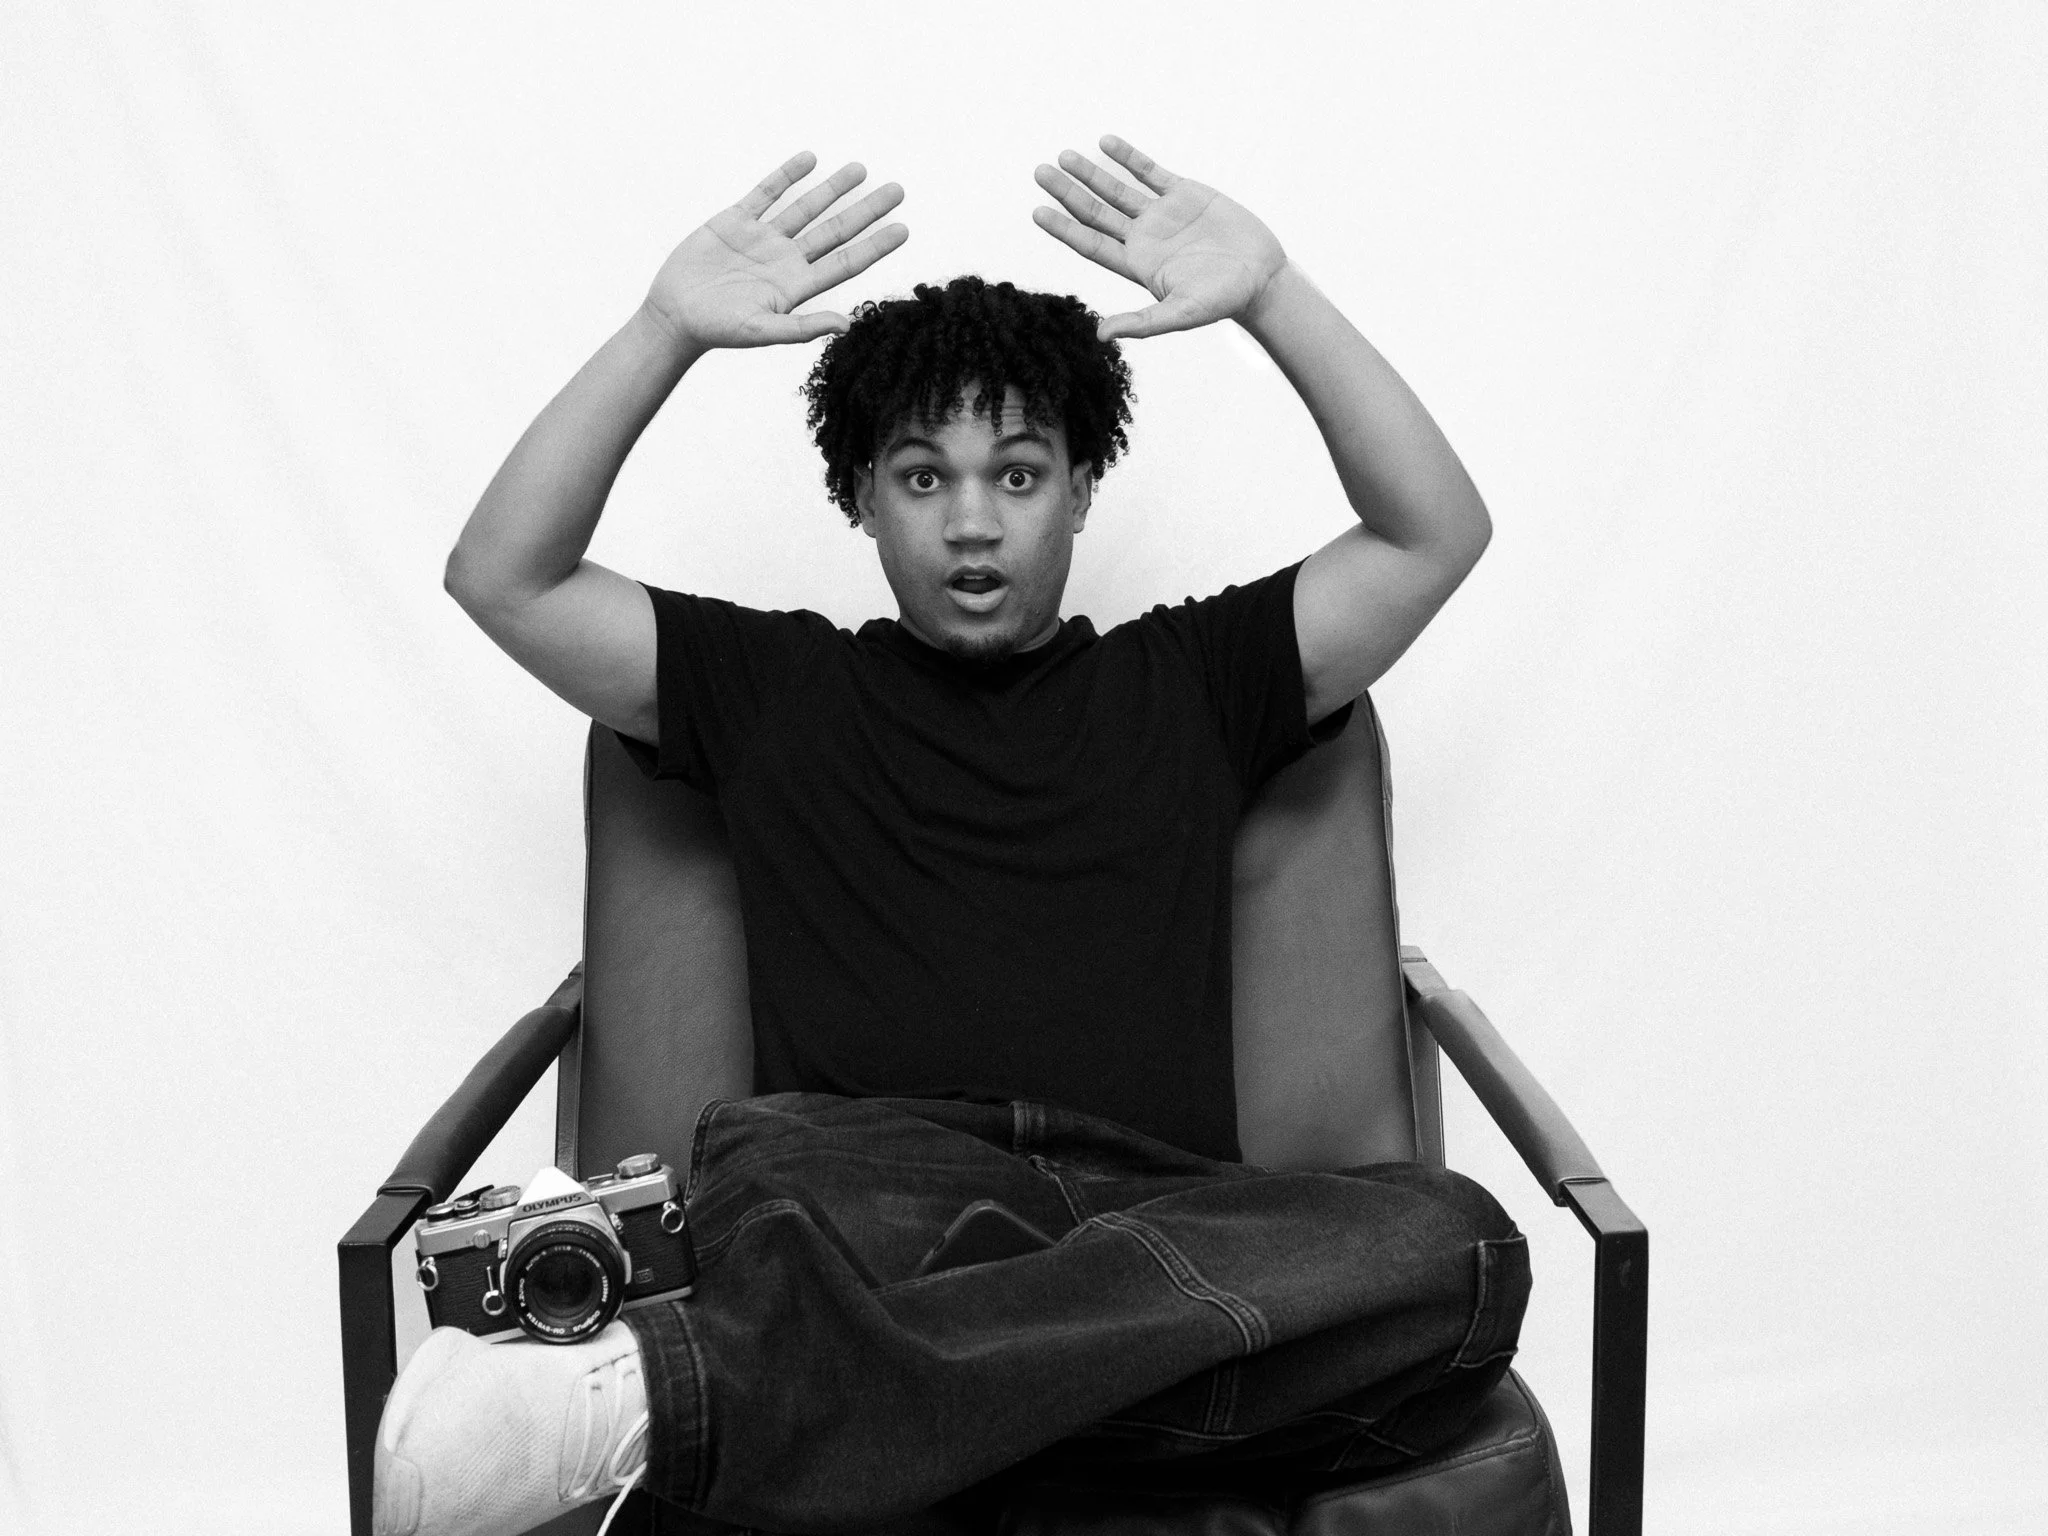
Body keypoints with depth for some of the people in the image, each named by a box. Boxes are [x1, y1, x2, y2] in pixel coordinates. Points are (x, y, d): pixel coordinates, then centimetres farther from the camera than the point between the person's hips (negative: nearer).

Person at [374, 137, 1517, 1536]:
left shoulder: (1186, 686, 25)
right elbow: (505, 578, 15)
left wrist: (1274, 297, 8)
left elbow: (1437, 534, 17)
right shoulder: (777, 689, 23)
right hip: (871, 1190, -2)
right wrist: (667, 333, 6)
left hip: (1158, 1214, 3)